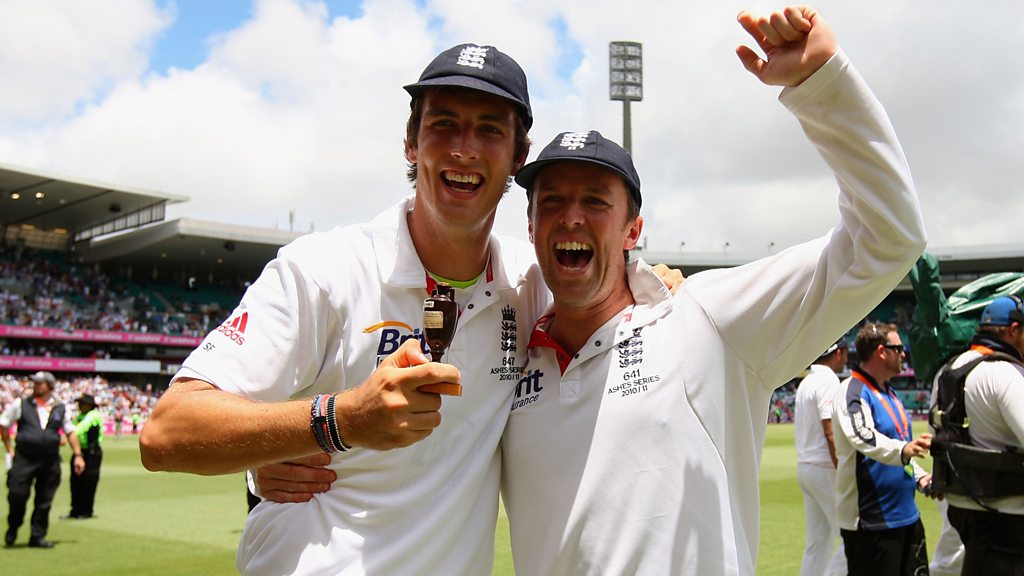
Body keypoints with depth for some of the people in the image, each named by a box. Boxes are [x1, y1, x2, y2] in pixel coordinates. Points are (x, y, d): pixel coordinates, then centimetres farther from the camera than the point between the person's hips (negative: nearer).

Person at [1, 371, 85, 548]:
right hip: (24, 459, -2)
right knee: (17, 495, -6)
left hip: (50, 461, 2)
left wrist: (78, 455, 8)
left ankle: (37, 537, 17)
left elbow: (70, 432, 14)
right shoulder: (20, 404, 4)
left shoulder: (60, 409, 8)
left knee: (44, 501, 5)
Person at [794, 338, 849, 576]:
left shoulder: (805, 382, 15)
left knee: (818, 543, 11)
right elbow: (831, 432, -19)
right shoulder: (829, 381, -12)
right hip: (825, 468, -9)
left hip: (805, 466, 9)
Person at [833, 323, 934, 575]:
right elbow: (862, 438, -33)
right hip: (870, 520, -9)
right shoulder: (852, 392, -15)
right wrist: (901, 450, -50)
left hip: (906, 515, 9)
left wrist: (919, 477, 9)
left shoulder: (890, 393, 15)